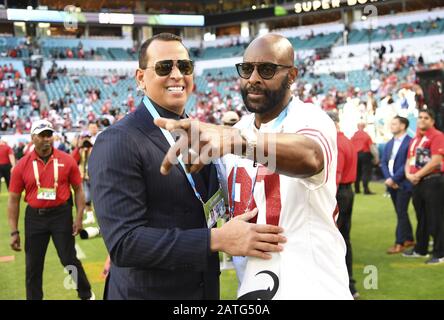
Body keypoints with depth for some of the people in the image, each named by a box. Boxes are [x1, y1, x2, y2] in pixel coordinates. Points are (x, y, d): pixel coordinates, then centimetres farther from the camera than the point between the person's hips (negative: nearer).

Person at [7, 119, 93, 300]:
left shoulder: (67, 161, -5)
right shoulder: (22, 165, -4)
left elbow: (78, 190, 4)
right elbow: (14, 199, 1)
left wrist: (79, 218, -4)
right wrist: (14, 232, -1)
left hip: (61, 215, -1)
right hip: (34, 217, 1)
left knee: (69, 259, 5)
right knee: (33, 265, 9)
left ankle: (86, 295, 26)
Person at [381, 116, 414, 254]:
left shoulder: (410, 142, -11)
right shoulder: (389, 143, 14)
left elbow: (407, 164, -17)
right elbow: (383, 162, 9)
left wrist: (394, 179, -17)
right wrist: (388, 178, -7)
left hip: (403, 184, -7)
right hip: (391, 183, 7)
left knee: (401, 213, -5)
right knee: (401, 213, 14)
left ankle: (399, 243, -1)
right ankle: (409, 239, 24)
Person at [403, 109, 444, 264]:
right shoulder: (415, 139, 17)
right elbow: (409, 160, 19)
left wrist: (418, 175, -14)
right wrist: (408, 174, -2)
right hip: (417, 183, 8)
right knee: (421, 217, 16)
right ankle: (420, 249, 27)